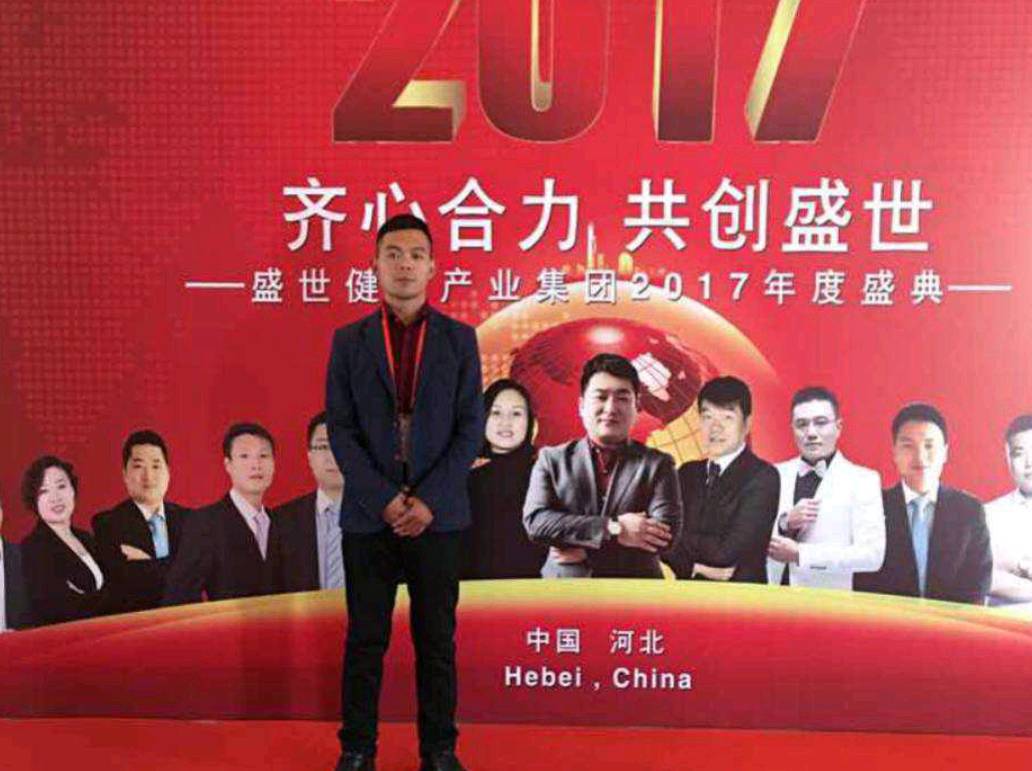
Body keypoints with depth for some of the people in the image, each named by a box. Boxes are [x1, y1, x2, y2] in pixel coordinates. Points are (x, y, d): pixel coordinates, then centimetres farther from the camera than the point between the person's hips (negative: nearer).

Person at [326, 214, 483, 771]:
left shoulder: (459, 339, 3)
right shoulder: (349, 341, 4)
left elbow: (471, 428, -2)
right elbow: (340, 430, -1)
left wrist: (428, 500, -12)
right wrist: (385, 498, -12)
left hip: (438, 514, 0)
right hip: (368, 515, 0)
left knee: (436, 639, 9)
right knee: (365, 640, 8)